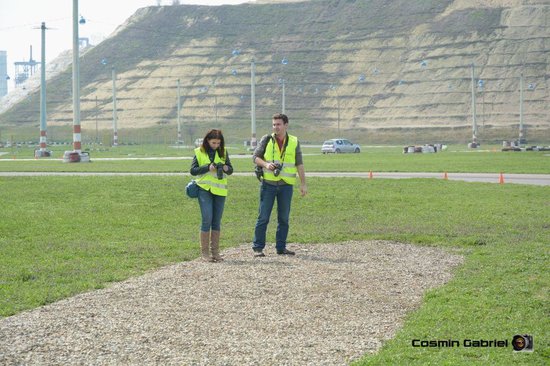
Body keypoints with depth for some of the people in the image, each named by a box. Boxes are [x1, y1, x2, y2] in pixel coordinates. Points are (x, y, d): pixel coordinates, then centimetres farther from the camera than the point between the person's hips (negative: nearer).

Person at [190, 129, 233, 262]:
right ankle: (204, 252, -4)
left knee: (217, 221, 6)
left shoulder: (223, 152, 8)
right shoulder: (199, 152, 1)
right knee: (207, 219, -9)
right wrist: (208, 167, -16)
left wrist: (225, 167, -14)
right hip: (205, 190, -3)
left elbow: (231, 170, 8)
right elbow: (193, 170, -3)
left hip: (220, 190, 3)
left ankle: (215, 251, 12)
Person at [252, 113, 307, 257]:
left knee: (284, 218, 7)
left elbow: (299, 164, 7)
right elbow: (255, 156, 3)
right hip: (268, 183, -2)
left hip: (286, 185, 2)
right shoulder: (267, 140, 1)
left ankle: (281, 247, 16)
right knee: (263, 217, -2)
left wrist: (303, 184, 4)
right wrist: (266, 164, -17)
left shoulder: (294, 142, 5)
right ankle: (258, 247, 3)